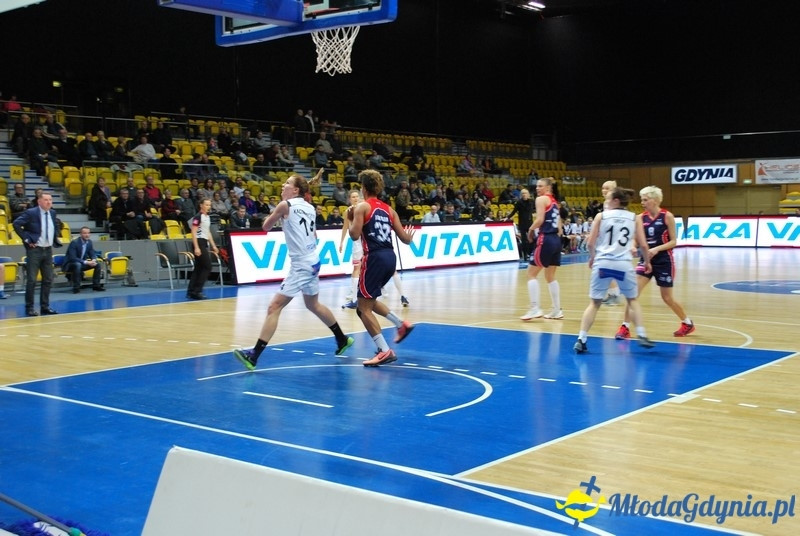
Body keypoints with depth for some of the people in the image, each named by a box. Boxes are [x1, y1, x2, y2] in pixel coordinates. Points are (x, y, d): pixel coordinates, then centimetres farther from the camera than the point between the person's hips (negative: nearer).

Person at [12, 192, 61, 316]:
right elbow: (16, 224, -17)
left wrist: (56, 239, 11)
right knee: (32, 280, -3)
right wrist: (26, 239, -16)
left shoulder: (52, 213, 8)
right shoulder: (31, 213, -11)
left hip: (48, 250, 6)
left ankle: (45, 306, 17)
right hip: (34, 250, -6)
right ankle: (29, 307, 6)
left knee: (48, 280, 8)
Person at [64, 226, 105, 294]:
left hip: (82, 263, 7)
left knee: (98, 264, -8)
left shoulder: (89, 242, -1)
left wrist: (93, 260, -20)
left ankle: (96, 285, -2)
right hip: (70, 264, -7)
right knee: (78, 265, -39)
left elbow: (92, 254, 5)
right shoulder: (74, 243, -22)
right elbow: (72, 258, -28)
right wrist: (86, 262, -35)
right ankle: (76, 287, -29)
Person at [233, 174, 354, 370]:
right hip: (313, 261, 9)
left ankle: (254, 356, -16)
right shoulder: (309, 207, 11)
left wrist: (276, 214, 18)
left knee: (274, 307, -11)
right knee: (313, 305, 28)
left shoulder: (285, 205, -9)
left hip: (301, 265, -8)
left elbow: (266, 227, 3)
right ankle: (342, 339, 41)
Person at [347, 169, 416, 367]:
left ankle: (385, 351, -7)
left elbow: (355, 235, -14)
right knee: (369, 299, 28)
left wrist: (350, 220, 6)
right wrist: (410, 235, 38)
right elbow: (405, 239, 14)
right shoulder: (388, 209, 15)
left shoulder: (362, 207, -3)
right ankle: (402, 325, 20)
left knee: (364, 307, 0)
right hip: (390, 257, 7)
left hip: (375, 258, -7)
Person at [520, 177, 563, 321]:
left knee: (531, 274, -1)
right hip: (556, 240, 8)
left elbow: (539, 220, -17)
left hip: (546, 240, -8)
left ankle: (535, 309, -8)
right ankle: (557, 311, 15)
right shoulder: (554, 201, 19)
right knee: (550, 276, 15)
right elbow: (559, 226, 18)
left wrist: (530, 230, -1)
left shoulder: (541, 199, -5)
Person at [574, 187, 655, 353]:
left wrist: (592, 257, 21)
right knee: (633, 300, 22)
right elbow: (642, 245, 6)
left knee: (595, 303, 9)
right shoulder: (635, 218, 8)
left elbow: (591, 243, 2)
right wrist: (647, 261, 23)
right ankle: (642, 335, 14)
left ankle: (581, 339, 2)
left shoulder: (601, 216, 5)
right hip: (624, 264, 0)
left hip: (603, 263, 0)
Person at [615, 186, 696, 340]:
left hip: (664, 261, -3)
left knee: (667, 298, 7)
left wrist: (657, 249, -23)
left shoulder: (667, 216, -10)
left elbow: (673, 241, -8)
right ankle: (625, 327, -5)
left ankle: (687, 323, 31)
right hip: (646, 260, 3)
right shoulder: (640, 218, 0)